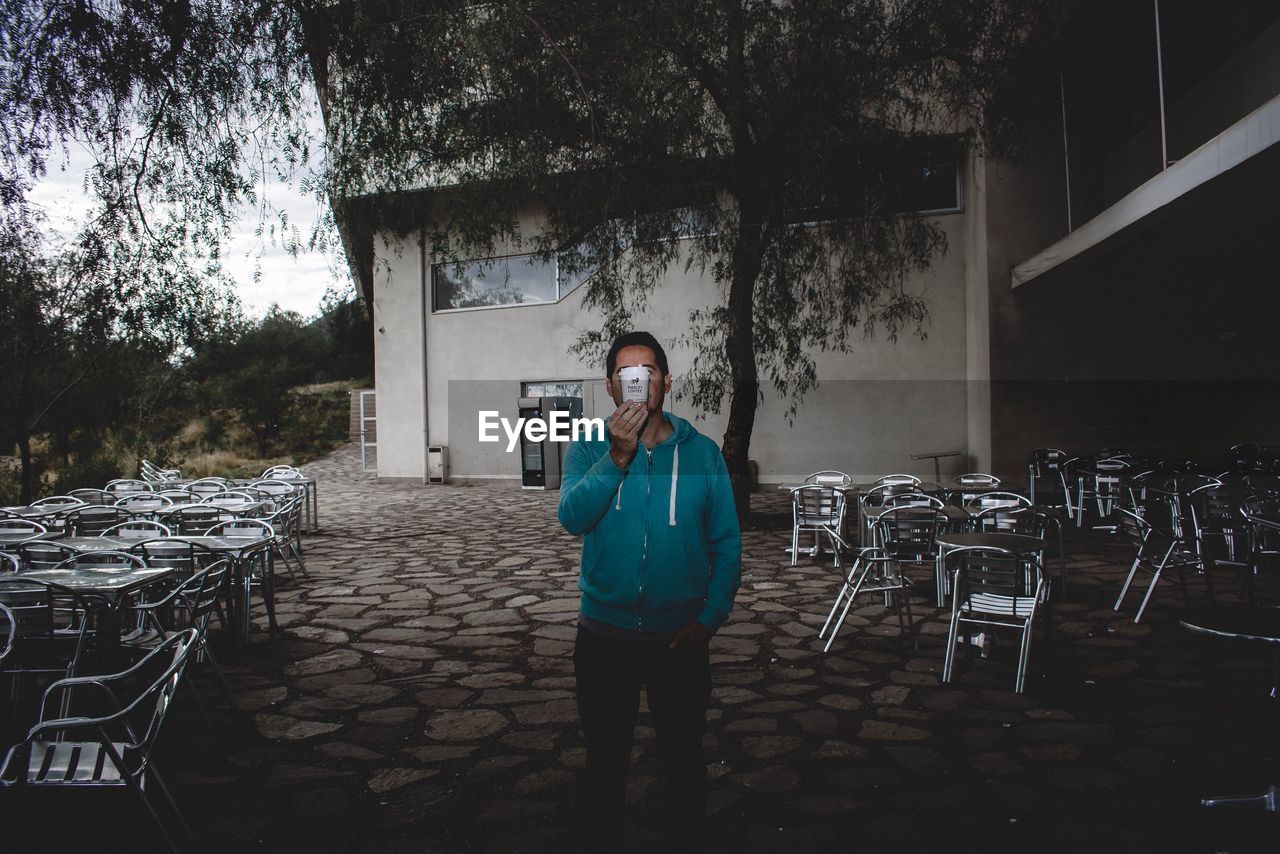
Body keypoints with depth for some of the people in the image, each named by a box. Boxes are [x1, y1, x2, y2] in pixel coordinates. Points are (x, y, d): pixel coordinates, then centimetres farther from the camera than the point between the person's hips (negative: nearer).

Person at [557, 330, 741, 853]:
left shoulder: (701, 452, -3)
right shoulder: (588, 449, -3)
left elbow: (727, 544, -2)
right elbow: (572, 517, -20)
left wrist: (709, 618, -11)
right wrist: (617, 456, -31)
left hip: (680, 637, 0)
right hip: (604, 636, 0)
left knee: (683, 757, 16)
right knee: (605, 757, 16)